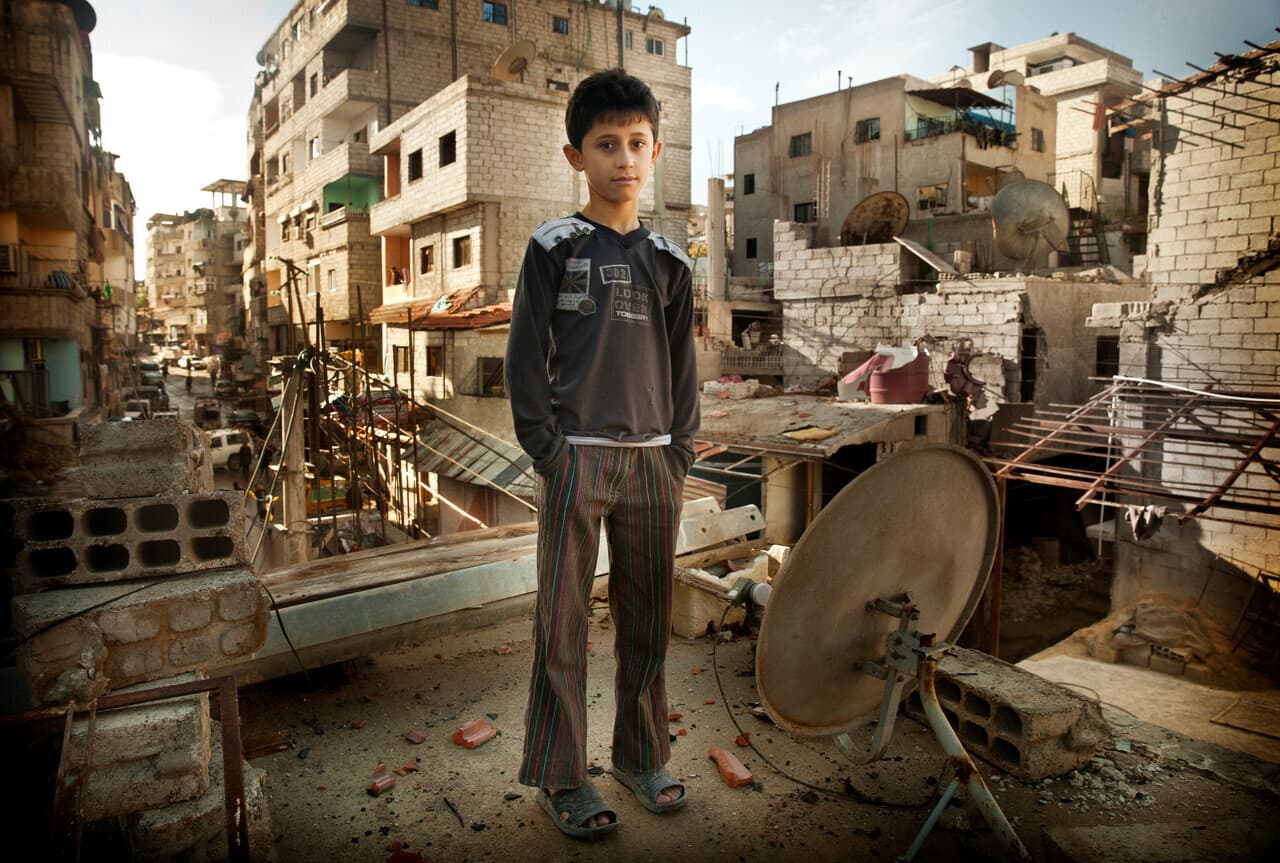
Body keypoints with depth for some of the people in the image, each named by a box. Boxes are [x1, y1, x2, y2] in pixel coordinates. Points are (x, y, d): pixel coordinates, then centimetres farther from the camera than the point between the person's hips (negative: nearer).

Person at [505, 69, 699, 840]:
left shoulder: (668, 261, 12)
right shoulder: (553, 249, 1)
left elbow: (681, 362, 13)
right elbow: (527, 356, -1)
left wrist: (681, 452, 6)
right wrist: (546, 449, -8)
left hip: (653, 460, 4)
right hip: (577, 457, -3)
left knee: (648, 618, 12)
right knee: (564, 622, 3)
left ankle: (643, 755, 29)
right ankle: (560, 777, 17)